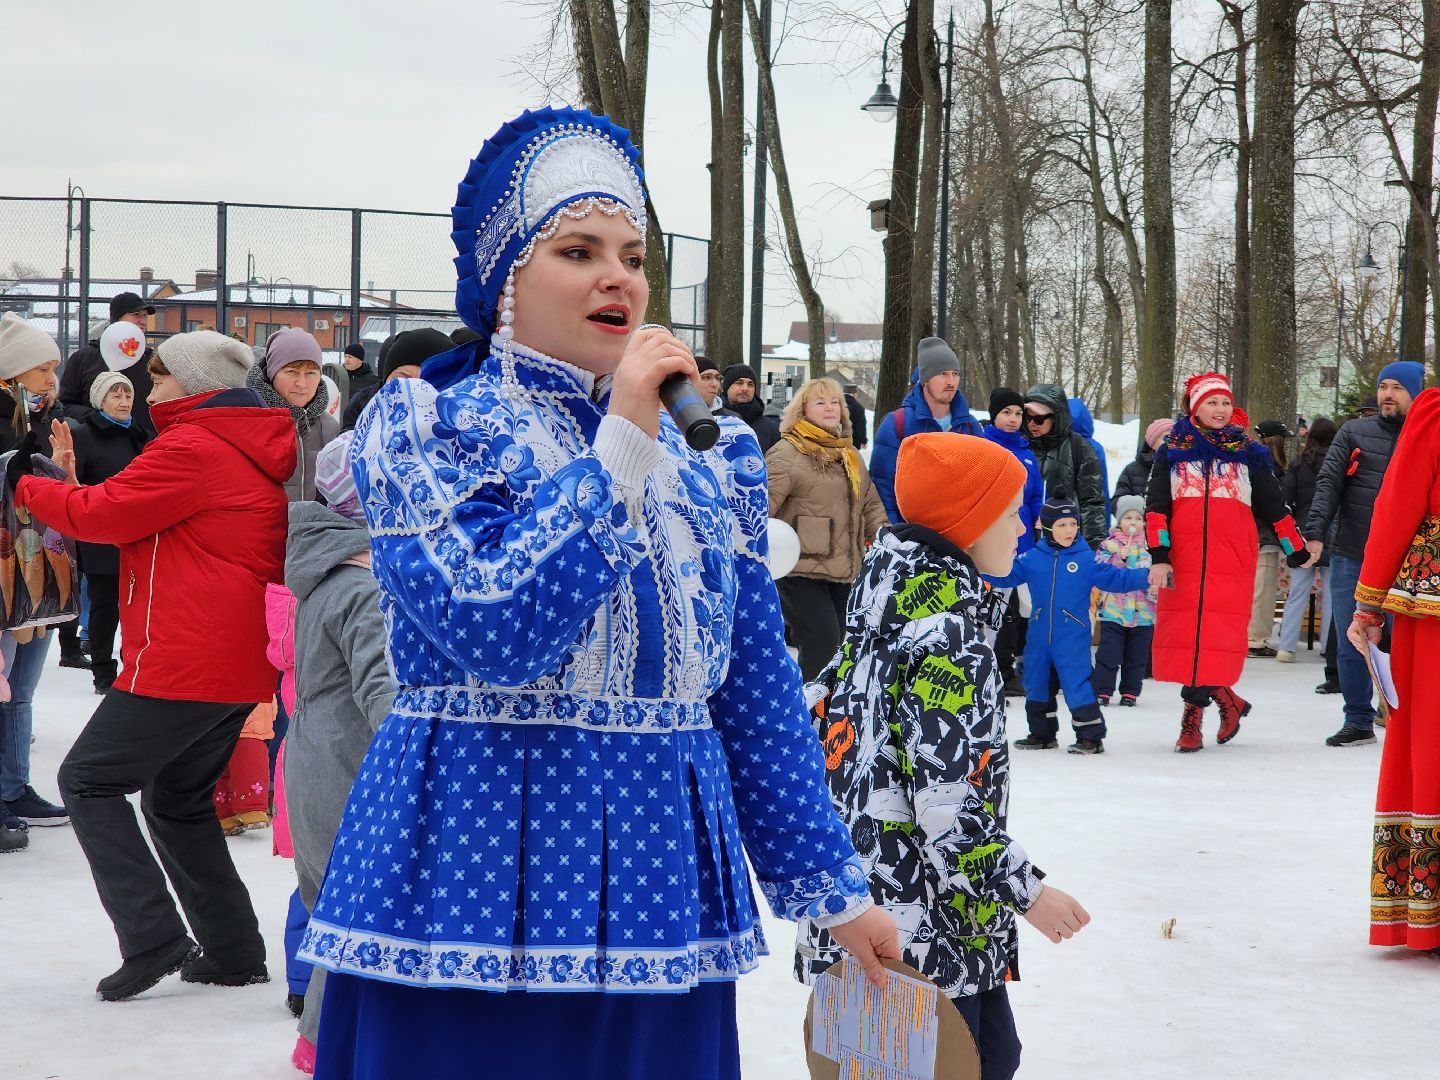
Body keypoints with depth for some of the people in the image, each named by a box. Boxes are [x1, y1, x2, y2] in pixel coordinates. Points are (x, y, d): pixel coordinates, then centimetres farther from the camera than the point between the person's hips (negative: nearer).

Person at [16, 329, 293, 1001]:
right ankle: (233, 952, 18)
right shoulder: (258, 453, 17)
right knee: (178, 801, 20)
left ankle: (152, 939, -8)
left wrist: (22, 485, 2)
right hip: (241, 665, 10)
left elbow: (100, 514, -13)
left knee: (90, 780, 0)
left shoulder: (192, 449, -13)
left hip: (182, 662, -9)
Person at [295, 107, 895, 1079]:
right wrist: (621, 443, -15)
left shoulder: (706, 458, 12)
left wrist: (833, 885, 12)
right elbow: (495, 631, -19)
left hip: (661, 882, 5)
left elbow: (759, 687, 14)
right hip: (473, 869, -4)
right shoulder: (427, 429, -2)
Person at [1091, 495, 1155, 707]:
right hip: (1113, 611, -2)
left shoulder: (1150, 545, 8)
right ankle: (1101, 691, 4)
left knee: (1137, 656, 8)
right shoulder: (1110, 544, 1)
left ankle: (1130, 692, 17)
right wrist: (1118, 557, -21)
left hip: (1143, 611, 2)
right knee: (1109, 654, -3)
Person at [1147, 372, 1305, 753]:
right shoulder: (1172, 451, 12)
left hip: (1233, 564, 0)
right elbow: (1156, 506, 5)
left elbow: (1274, 506, 18)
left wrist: (1296, 551, 17)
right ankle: (1226, 701, 11)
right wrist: (1159, 556, -6)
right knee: (1183, 636, -5)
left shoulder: (1249, 453, 14)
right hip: (1182, 563, 1)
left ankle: (1193, 715, 1)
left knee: (1216, 639, -9)